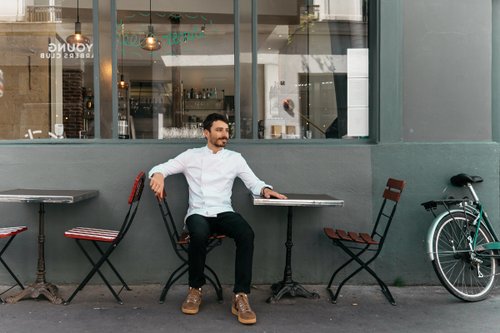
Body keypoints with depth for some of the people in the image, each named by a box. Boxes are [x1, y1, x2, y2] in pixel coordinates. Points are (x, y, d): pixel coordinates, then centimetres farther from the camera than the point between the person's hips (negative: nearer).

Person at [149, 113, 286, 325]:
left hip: (223, 213, 1)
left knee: (246, 234, -32)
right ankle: (195, 289, -12)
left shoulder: (235, 158, 15)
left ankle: (240, 297, -26)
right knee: (199, 233, -37)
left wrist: (265, 189, -12)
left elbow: (254, 182, 12)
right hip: (198, 213, -1)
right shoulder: (191, 156, 11)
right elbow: (161, 168, 9)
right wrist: (158, 174, -17)